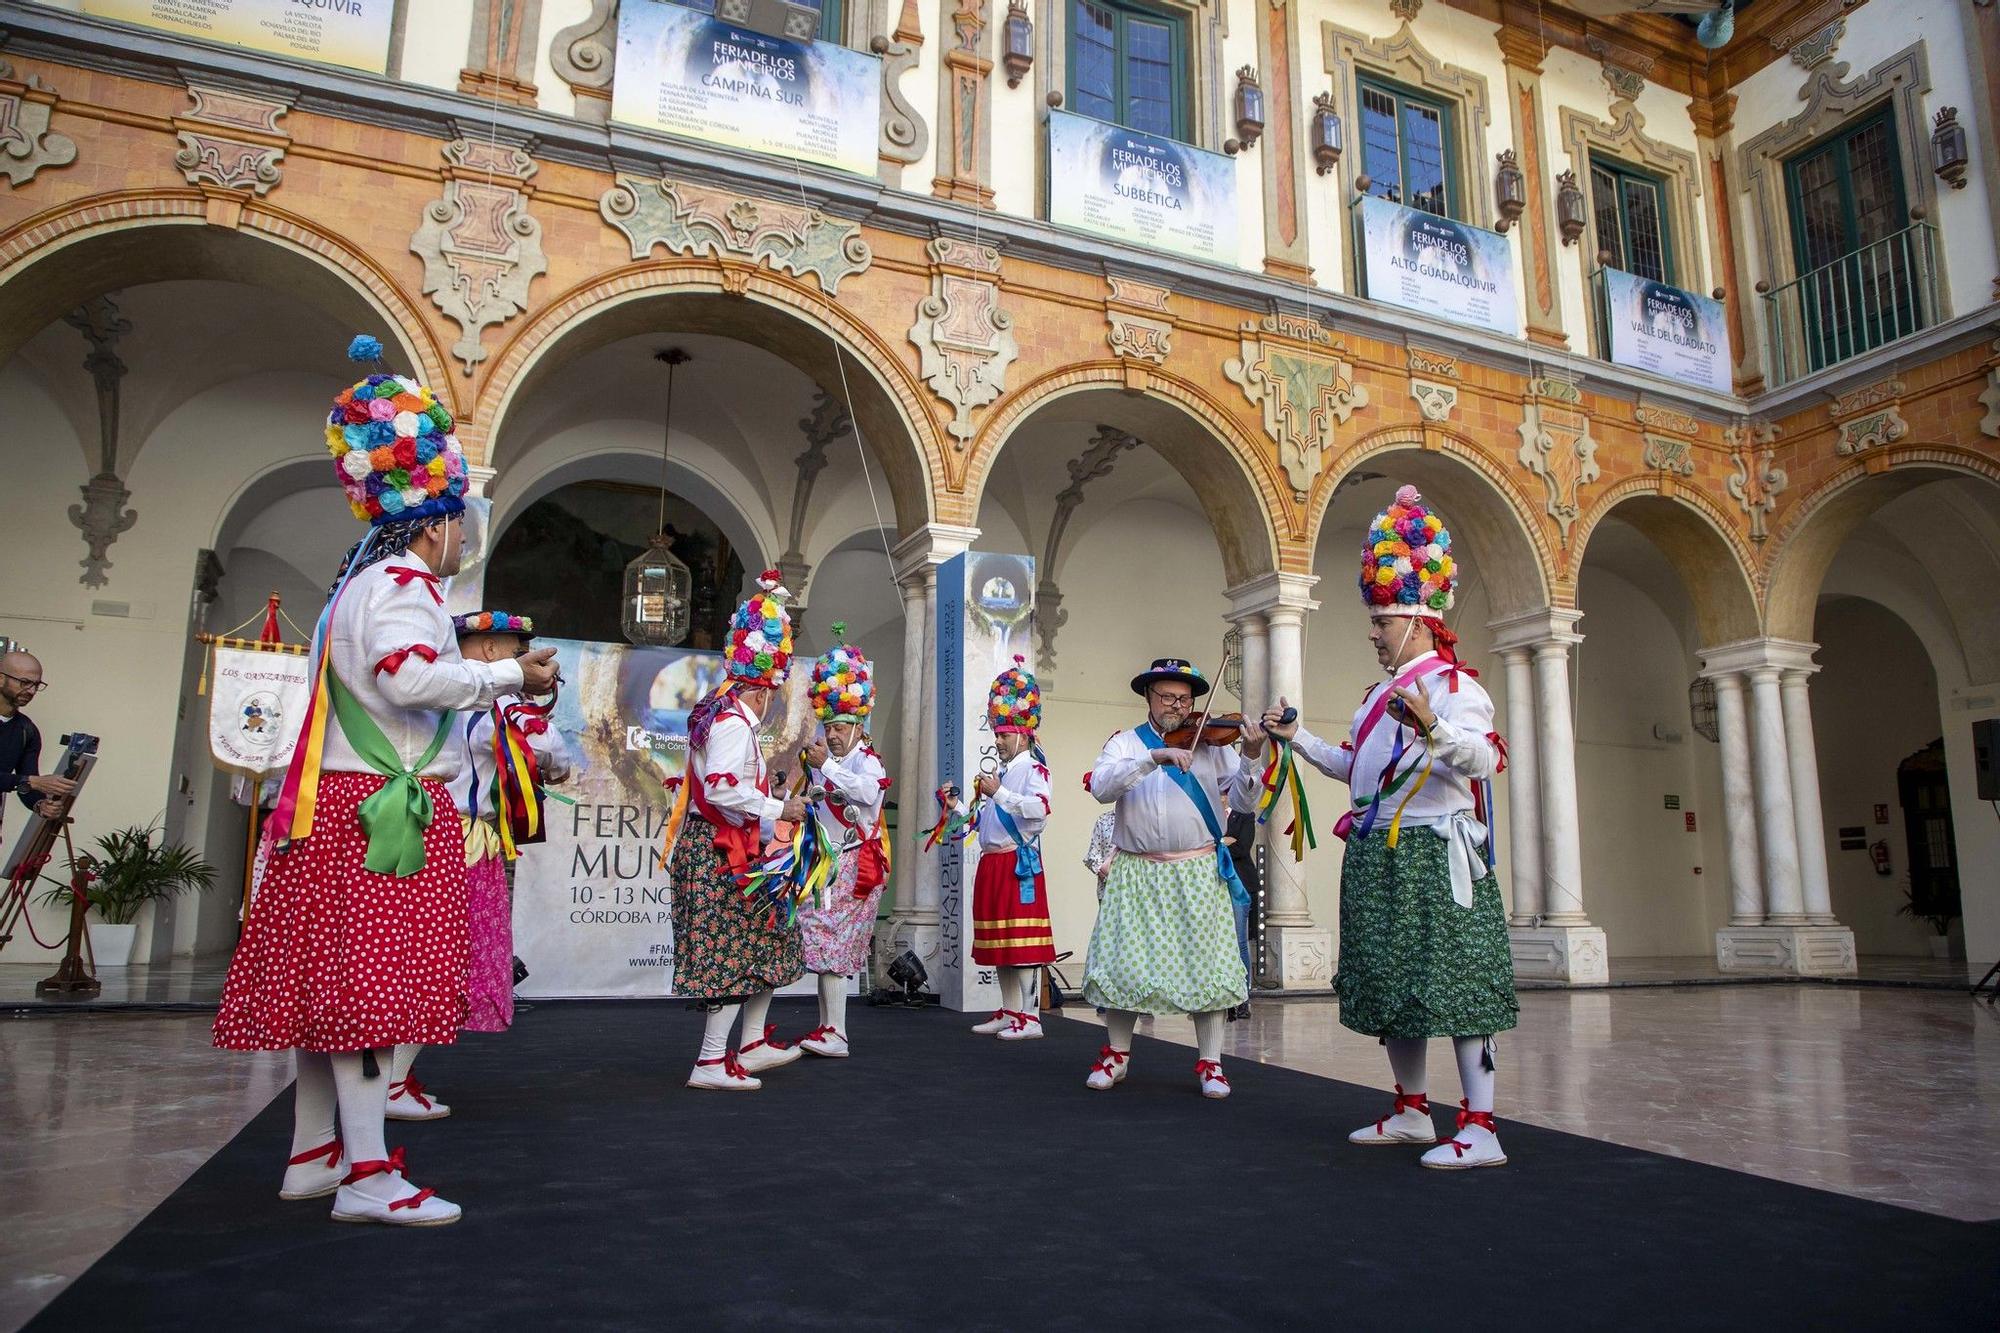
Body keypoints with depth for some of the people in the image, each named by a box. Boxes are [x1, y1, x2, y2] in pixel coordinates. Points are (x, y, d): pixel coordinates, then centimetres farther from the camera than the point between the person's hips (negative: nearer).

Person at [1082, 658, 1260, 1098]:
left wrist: (1252, 760, -21)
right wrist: (1156, 756, -24)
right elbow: (1101, 786, -13)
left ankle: (1210, 1064, 13)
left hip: (1198, 872, 0)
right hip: (1136, 872, 0)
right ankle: (1117, 1054, 20)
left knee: (1206, 963, 1)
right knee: (1124, 961, 2)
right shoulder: (1126, 743, 6)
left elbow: (1244, 800, -2)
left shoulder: (1210, 744, 6)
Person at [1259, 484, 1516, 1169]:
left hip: (1432, 853, -9)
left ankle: (1480, 1129, -2)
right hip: (1377, 857, 9)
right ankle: (1412, 1112, 24)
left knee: (1453, 983, -8)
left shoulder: (1453, 684, -7)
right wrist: (1297, 737, 22)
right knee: (1392, 984, 12)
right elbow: (1352, 767, 28)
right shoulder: (1382, 694, 19)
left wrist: (1434, 729, -41)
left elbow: (1485, 758, -24)